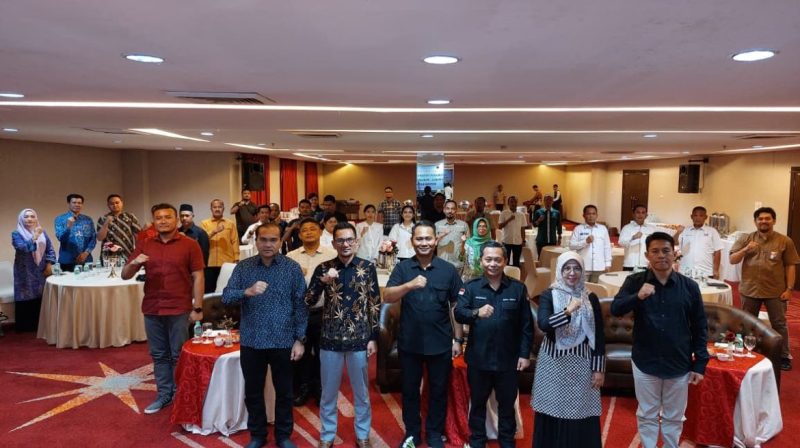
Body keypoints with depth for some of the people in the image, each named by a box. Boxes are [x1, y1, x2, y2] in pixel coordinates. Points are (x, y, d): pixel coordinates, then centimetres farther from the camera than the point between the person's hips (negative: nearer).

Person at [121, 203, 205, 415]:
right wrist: (133, 263, -14)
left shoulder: (190, 245, -3)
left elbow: (198, 278, -5)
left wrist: (198, 308, -9)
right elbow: (125, 275, 8)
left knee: (179, 356, 4)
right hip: (151, 309, 4)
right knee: (159, 355, 13)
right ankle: (164, 394, 25)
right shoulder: (145, 245, 8)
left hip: (179, 310, -4)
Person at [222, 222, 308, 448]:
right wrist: (247, 292, -29)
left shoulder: (293, 267, -4)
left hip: (283, 342, -1)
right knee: (253, 392, 14)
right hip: (251, 342, 1)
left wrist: (300, 339, -6)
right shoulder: (243, 267, 0)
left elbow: (300, 305, -3)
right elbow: (226, 297, -8)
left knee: (284, 392, 13)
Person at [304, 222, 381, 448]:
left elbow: (375, 305, 0)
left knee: (361, 392, 14)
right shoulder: (323, 268, -2)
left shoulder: (368, 268, -3)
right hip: (330, 340, 0)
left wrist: (373, 338, -2)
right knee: (328, 393, 14)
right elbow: (308, 302, -5)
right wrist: (323, 281, -21)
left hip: (359, 339, 0)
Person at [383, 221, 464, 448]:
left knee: (438, 391, 14)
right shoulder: (403, 268, -3)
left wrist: (457, 339, 0)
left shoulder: (448, 270, -3)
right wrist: (409, 285, -31)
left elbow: (456, 306, 2)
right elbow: (387, 297, -15)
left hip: (440, 343, 0)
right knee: (409, 390, 15)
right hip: (409, 343, 0)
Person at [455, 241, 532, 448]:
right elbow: (458, 313, -16)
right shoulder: (470, 287, -2)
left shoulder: (518, 288, 0)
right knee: (478, 402, 15)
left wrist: (525, 354, -2)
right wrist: (476, 313, -36)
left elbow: (526, 325, 2)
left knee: (507, 404, 15)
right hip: (478, 358, 0)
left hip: (508, 359, 0)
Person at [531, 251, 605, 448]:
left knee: (581, 413, 5)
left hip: (581, 362, 2)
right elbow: (543, 324, -21)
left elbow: (599, 336, 4)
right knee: (553, 411, 6)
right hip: (554, 361, -1)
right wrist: (568, 311, -32)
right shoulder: (548, 295, -4)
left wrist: (599, 369, 1)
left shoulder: (590, 298, 2)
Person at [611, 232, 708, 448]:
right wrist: (637, 297, -34)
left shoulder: (689, 286, -4)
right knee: (647, 415, 15)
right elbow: (615, 309, -17)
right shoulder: (635, 282, -6)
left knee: (674, 417, 18)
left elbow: (700, 327, 1)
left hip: (679, 365, 1)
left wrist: (700, 364, 0)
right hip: (645, 363, -1)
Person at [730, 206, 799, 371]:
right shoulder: (746, 239, 1)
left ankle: (784, 356, 22)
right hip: (750, 290, 2)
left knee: (779, 324, 9)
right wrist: (745, 250, -18)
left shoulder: (785, 241, -2)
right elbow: (732, 260, 0)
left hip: (776, 291, -1)